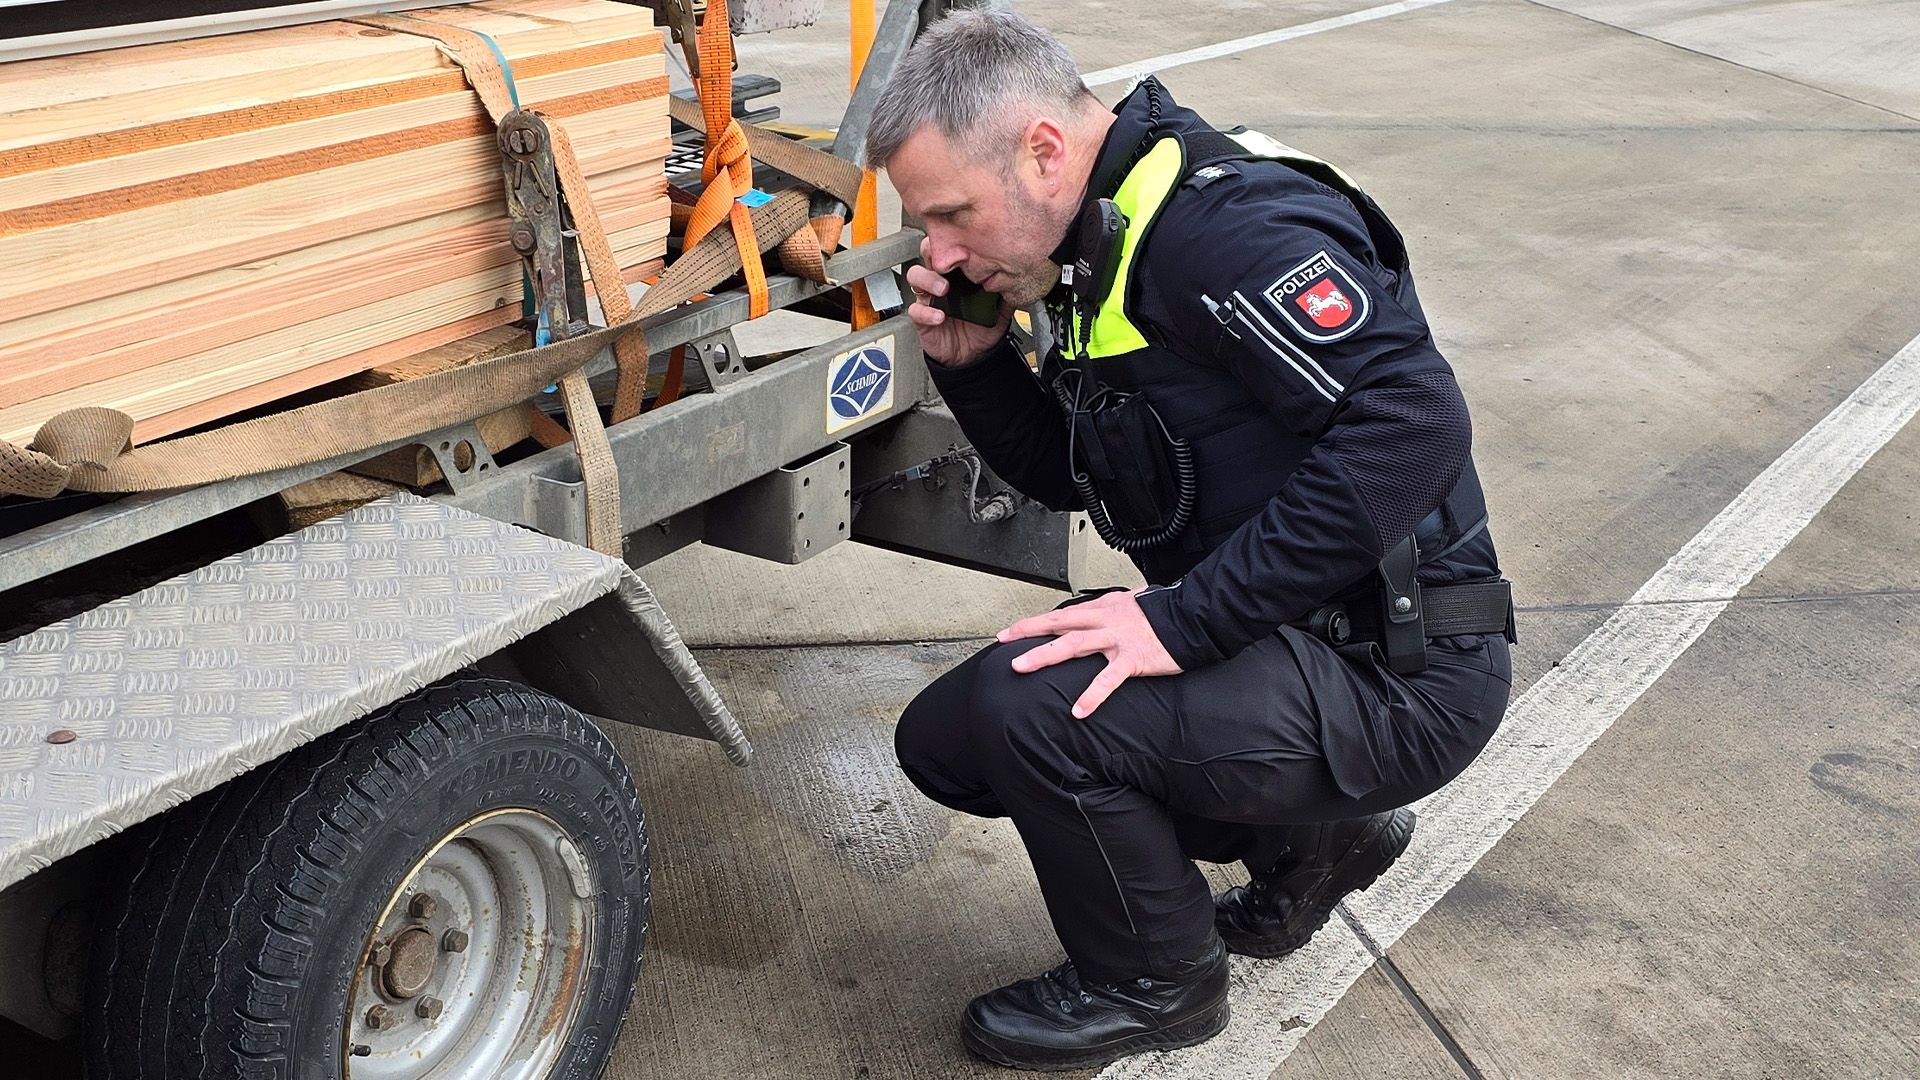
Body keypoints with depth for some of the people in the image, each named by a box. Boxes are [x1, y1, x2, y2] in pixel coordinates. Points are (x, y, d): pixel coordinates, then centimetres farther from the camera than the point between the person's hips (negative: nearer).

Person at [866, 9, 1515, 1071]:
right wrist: (973, 364, -2)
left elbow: (1415, 423, -33)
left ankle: (1152, 985, 3)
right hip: (1282, 641, 10)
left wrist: (1187, 619, -30)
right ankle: (1304, 833, 18)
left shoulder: (1222, 225, -23)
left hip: (1400, 672, -10)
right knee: (946, 736, 9)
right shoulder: (1094, 246, 7)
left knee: (1028, 705, -27)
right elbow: (1064, 476, 17)